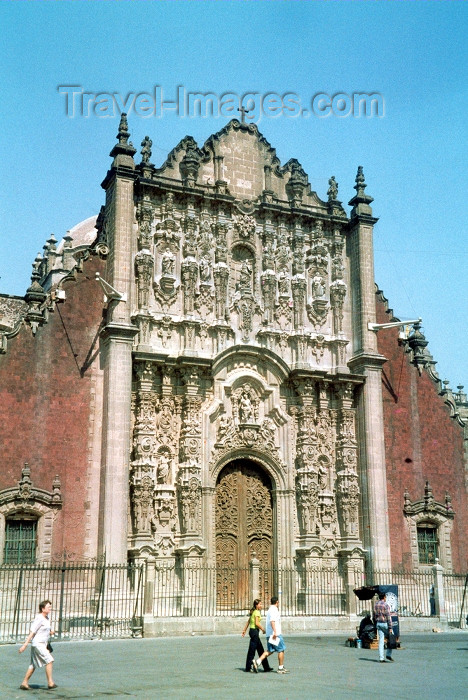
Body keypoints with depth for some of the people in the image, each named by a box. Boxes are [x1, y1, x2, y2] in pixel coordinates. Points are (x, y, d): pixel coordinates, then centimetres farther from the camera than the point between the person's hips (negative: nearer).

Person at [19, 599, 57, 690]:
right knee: (49, 660, -12)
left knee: (34, 665, 12)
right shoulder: (39, 619, -15)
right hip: (37, 643, -9)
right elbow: (32, 632, -17)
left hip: (43, 644, 9)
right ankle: (50, 683, -8)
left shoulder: (46, 618, 12)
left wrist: (50, 632, 5)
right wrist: (25, 645, -18)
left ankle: (25, 683, 19)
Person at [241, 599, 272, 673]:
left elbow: (248, 621, 19)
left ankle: (266, 667, 17)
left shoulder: (253, 612, 15)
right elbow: (257, 623, -21)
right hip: (255, 631, -10)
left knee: (260, 649, 12)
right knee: (252, 650, -3)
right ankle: (248, 667, 3)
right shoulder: (257, 612, -14)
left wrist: (244, 630, 23)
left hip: (252, 630, 10)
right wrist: (263, 629, -9)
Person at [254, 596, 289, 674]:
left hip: (269, 634, 9)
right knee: (281, 650, 2)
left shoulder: (270, 610, 19)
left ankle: (257, 662, -5)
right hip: (276, 634, -9)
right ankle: (280, 668, 6)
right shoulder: (274, 610, -12)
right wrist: (275, 632, -31)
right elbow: (272, 621, -25)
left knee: (270, 651, 9)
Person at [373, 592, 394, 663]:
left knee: (381, 641, 5)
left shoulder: (376, 605, 9)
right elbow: (388, 617, -16)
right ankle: (388, 655, 6)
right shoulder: (386, 605, -12)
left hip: (378, 623, 6)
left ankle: (381, 658, 2)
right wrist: (390, 628, -15)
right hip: (385, 623, -6)